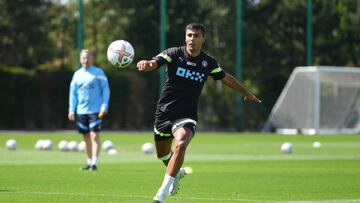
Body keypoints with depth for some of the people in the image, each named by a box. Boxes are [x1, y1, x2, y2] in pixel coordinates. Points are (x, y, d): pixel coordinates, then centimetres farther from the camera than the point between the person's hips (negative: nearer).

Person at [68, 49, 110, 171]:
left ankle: (94, 163, -12)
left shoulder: (98, 73, 0)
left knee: (94, 136, -11)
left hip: (95, 110, -4)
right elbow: (73, 93, 12)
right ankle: (89, 162, 18)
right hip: (81, 111, 4)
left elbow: (105, 90, -2)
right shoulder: (77, 74, 11)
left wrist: (105, 106, -11)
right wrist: (71, 109, 4)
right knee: (86, 137, 9)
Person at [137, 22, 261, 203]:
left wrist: (247, 93, 29)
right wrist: (146, 64, -50)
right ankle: (177, 172, 49)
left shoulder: (208, 63, 0)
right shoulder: (174, 54, -7)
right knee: (162, 154, 14)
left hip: (187, 115, -1)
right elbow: (154, 63, -25)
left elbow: (226, 78, 18)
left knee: (181, 144, -29)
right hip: (164, 112, 1)